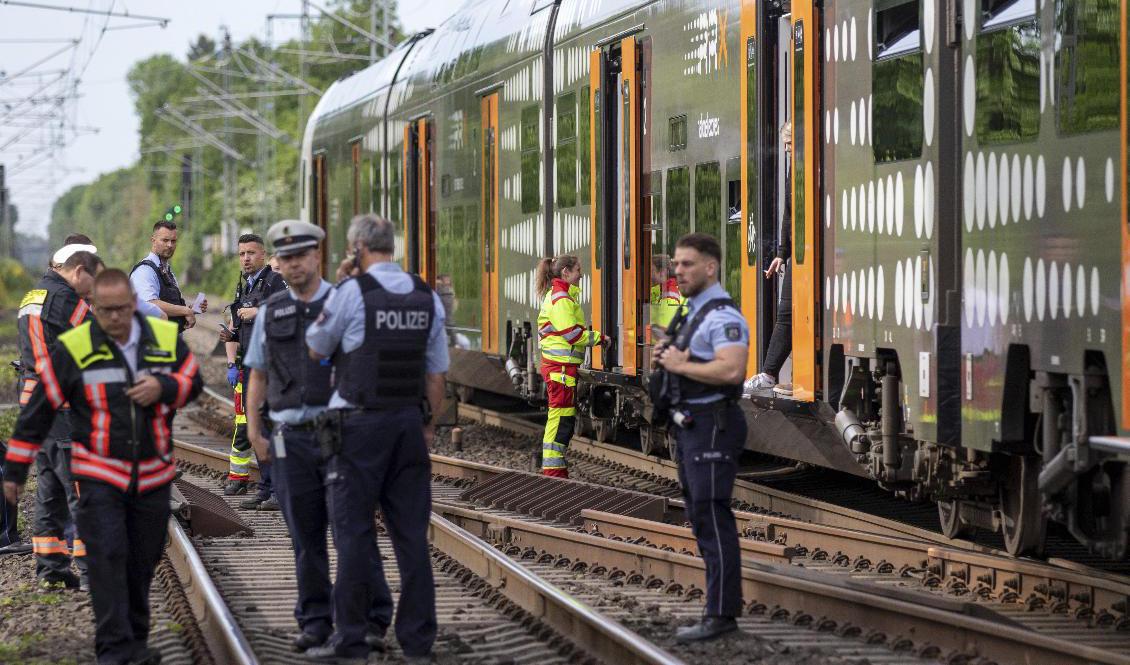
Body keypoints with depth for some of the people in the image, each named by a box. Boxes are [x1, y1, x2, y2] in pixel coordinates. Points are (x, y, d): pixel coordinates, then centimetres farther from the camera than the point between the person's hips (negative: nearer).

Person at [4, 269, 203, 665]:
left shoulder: (167, 338, 1)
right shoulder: (73, 347, -7)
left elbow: (193, 383, 11)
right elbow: (38, 410, -1)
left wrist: (163, 387, -13)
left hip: (153, 475, 3)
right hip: (99, 475, -3)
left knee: (143, 561, 9)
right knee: (107, 558, -11)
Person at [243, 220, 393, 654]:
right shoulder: (271, 313, 10)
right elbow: (257, 376, 15)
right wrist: (254, 432, 5)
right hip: (291, 438, 2)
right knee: (306, 535, 5)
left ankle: (371, 621, 0)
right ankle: (315, 621, 12)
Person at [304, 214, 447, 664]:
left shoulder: (351, 292, -9)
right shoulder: (428, 297, 6)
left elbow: (316, 350, 6)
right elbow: (436, 374, 10)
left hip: (360, 424, -4)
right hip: (409, 422, 5)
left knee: (353, 533, 0)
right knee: (411, 533, 7)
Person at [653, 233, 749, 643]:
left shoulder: (724, 316, -16)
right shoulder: (693, 314, 16)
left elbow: (731, 370, -30)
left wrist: (680, 365, -19)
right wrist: (666, 360, 5)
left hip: (713, 427, -10)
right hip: (691, 425, 10)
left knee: (712, 517, -9)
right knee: (701, 514, 14)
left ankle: (721, 614, -7)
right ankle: (725, 592, 21)